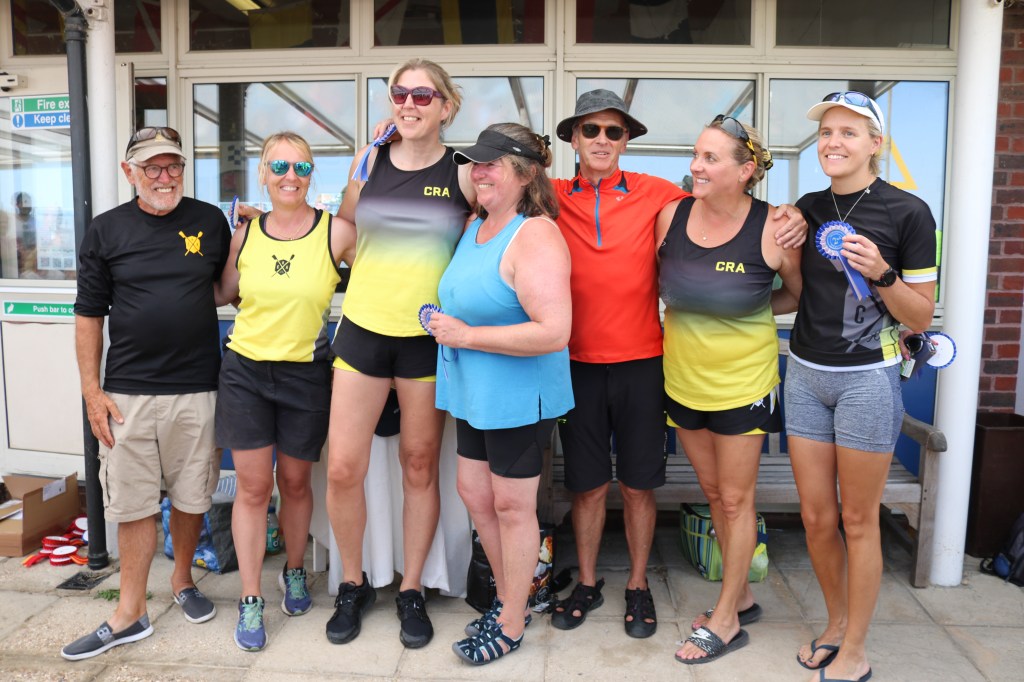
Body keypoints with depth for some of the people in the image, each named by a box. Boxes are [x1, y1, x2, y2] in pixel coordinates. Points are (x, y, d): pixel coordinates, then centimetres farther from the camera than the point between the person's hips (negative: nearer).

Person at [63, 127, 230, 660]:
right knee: (132, 503, 6)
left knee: (190, 496, 12)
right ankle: (130, 614, 19)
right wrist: (91, 391, 0)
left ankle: (183, 580, 34)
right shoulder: (106, 230, 3)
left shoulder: (210, 221, 4)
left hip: (197, 388, 1)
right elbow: (89, 316, 4)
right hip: (128, 393, 0)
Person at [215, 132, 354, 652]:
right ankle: (250, 600, 17)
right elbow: (223, 294, 12)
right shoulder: (244, 235, 2)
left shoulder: (337, 232, -7)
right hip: (245, 371, 2)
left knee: (295, 481, 13)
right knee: (253, 485, 3)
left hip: (306, 374, -1)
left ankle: (294, 571, 38)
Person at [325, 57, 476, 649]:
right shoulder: (370, 161, 6)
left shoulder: (463, 174, -1)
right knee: (343, 468, 0)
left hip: (429, 337, -1)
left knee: (420, 467, 8)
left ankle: (412, 591, 27)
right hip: (364, 331, 2)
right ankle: (353, 585, 24)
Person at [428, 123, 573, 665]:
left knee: (511, 506, 6)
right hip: (474, 393, 9)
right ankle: (508, 597, 39)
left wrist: (465, 335, -23)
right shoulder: (474, 226, 9)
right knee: (474, 493, 17)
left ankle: (511, 625, 26)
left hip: (519, 395, -9)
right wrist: (445, 325, 7)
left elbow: (552, 332, -29)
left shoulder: (534, 237, -20)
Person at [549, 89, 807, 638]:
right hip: (577, 363, 1)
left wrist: (790, 218, -7)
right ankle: (587, 584, 33)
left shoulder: (654, 194, -1)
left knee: (637, 484, 11)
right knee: (587, 485, 12)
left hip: (640, 363, 0)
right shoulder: (554, 198, 1)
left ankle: (638, 587, 32)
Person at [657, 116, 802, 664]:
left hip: (742, 382, -4)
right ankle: (741, 596, 38)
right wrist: (695, 307, -2)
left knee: (735, 498, 9)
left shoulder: (773, 228, -15)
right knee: (713, 492, 17)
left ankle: (726, 619, 26)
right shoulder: (671, 216, -6)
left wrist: (748, 309, -6)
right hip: (683, 378, 4)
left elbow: (801, 293, 0)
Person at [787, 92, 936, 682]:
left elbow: (921, 317, -6)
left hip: (867, 378, -4)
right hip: (805, 373, 5)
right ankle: (837, 623, 33)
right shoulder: (809, 208, 7)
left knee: (858, 521, 5)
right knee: (816, 516, 11)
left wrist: (880, 274, -22)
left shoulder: (907, 212, -7)